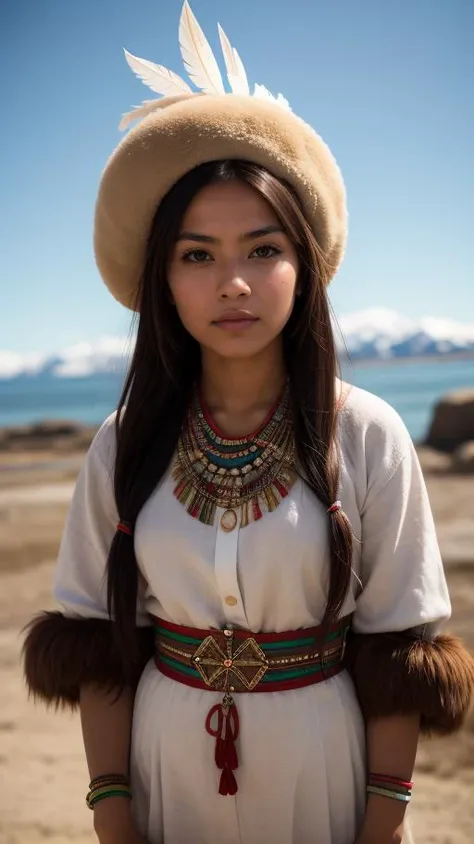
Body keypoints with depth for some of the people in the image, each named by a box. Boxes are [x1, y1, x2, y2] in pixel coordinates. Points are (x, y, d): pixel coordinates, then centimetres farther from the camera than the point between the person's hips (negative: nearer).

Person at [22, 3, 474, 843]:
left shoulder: (369, 436, -12)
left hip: (323, 764, -1)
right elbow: (98, 644, -3)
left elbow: (396, 644, -7)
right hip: (168, 765, 2)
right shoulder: (124, 446, -7)